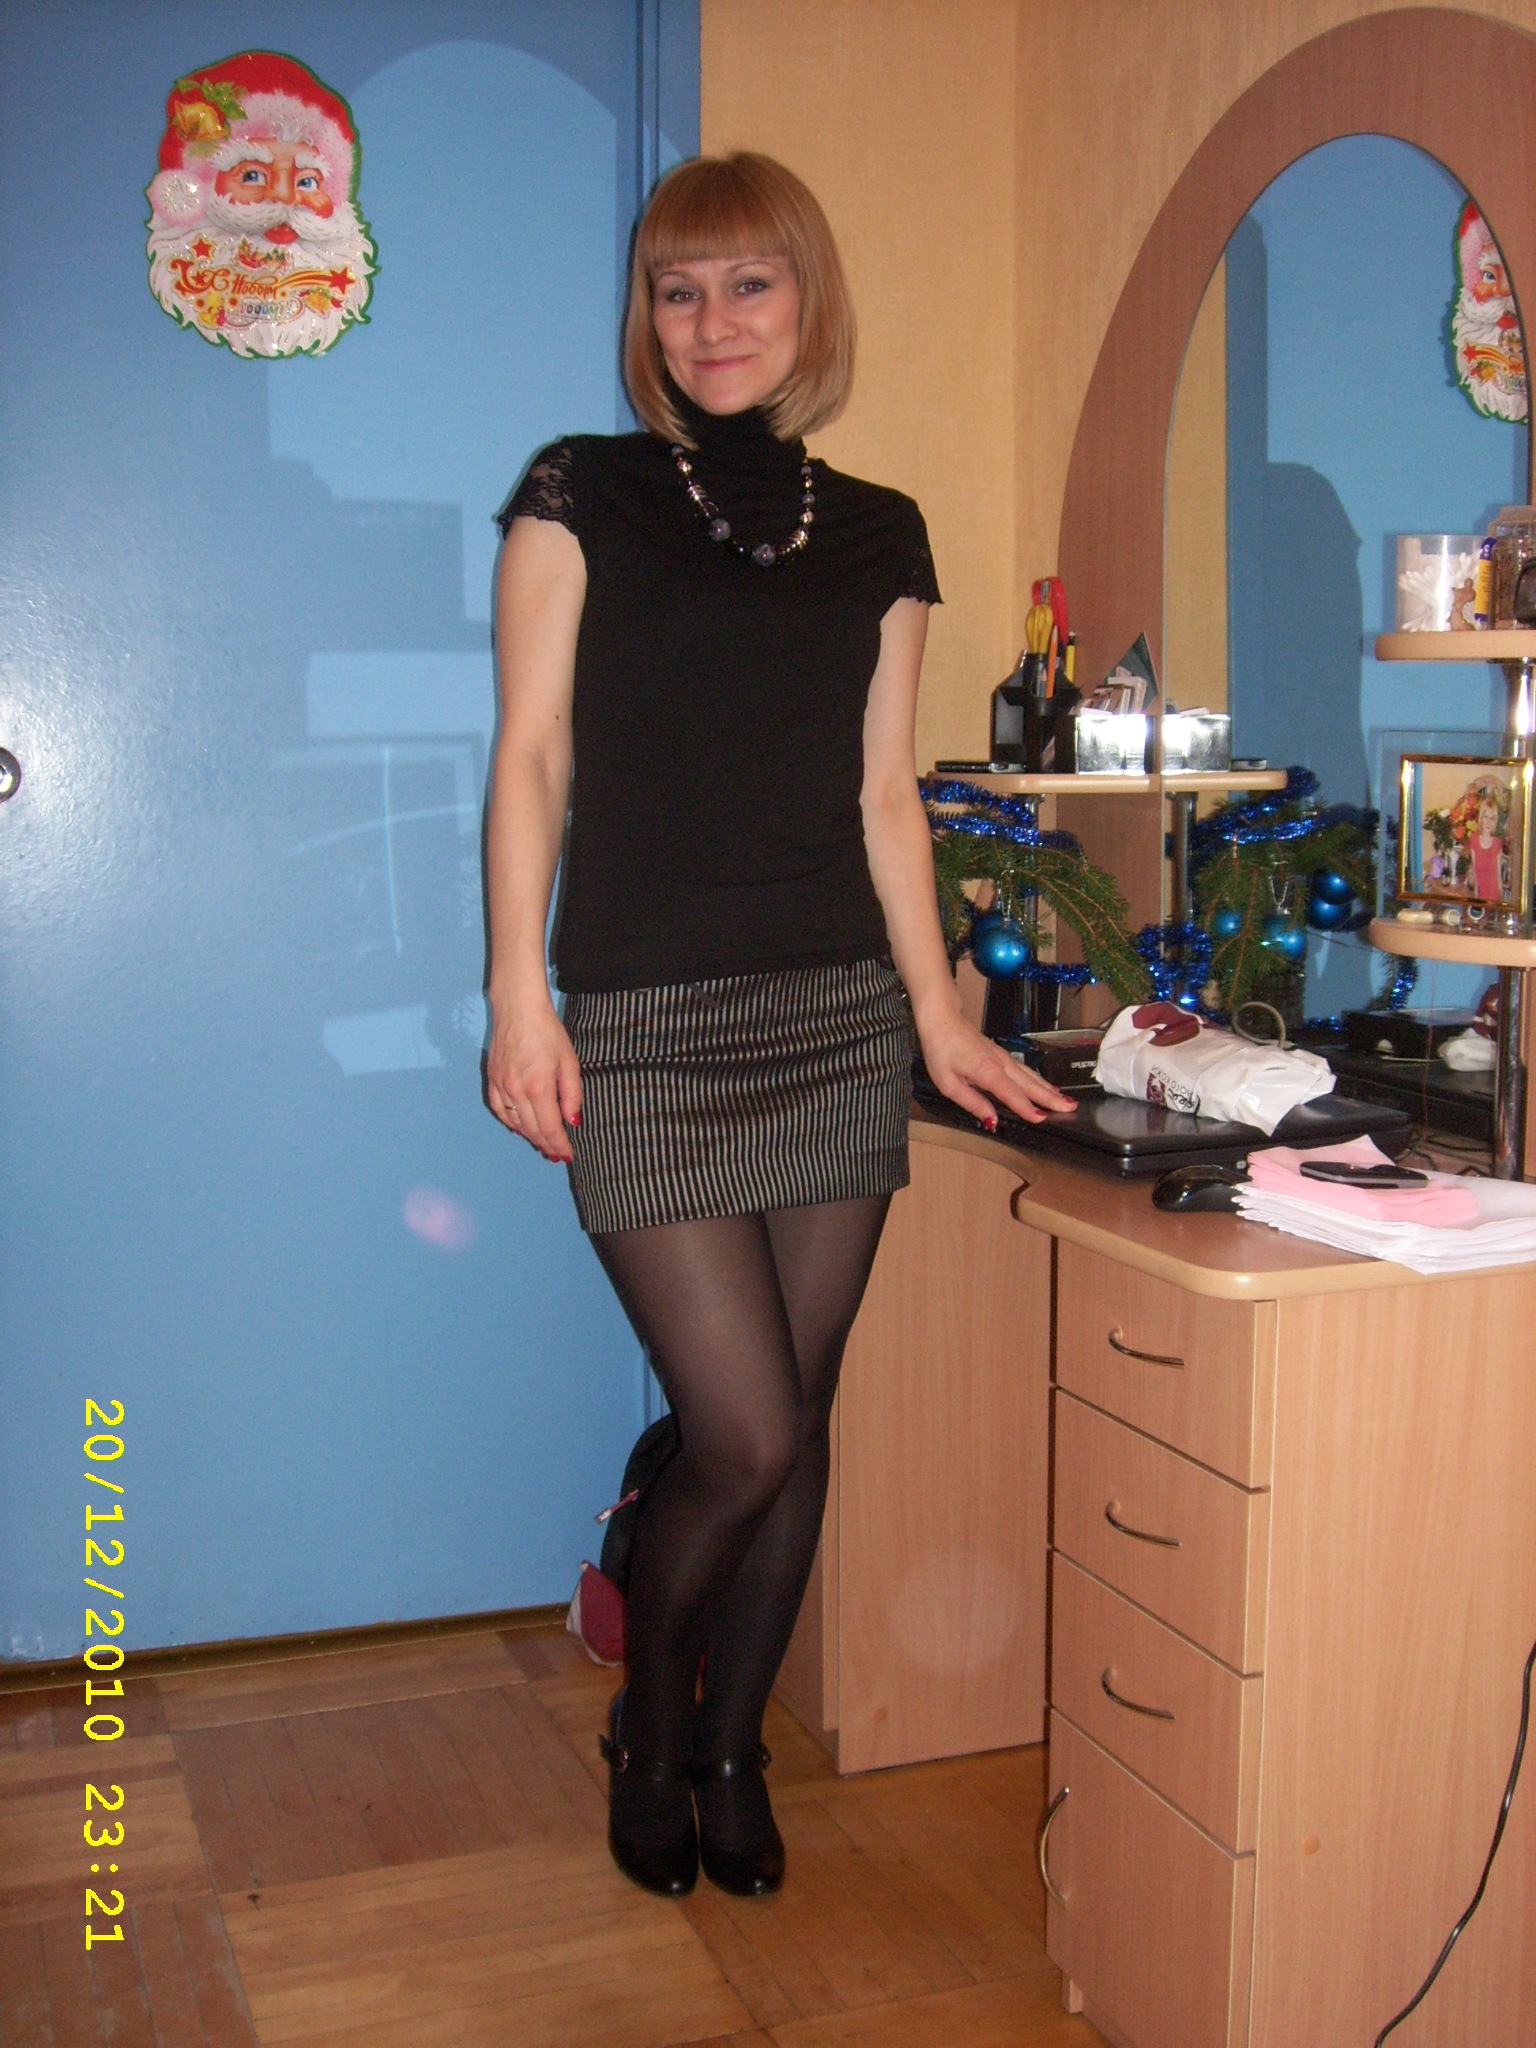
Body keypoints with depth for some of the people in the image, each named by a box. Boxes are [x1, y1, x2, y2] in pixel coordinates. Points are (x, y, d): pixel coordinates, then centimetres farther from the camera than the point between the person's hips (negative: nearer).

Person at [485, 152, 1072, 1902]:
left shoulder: (878, 537, 12)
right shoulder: (583, 495, 3)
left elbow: (884, 794, 12)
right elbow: (532, 760, -2)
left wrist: (936, 1016, 6)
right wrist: (520, 1000, -10)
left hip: (837, 1019, 4)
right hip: (648, 1029, -4)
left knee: (796, 1432, 7)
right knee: (745, 1436, -6)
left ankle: (729, 1751, 29)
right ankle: (645, 1727, 23)